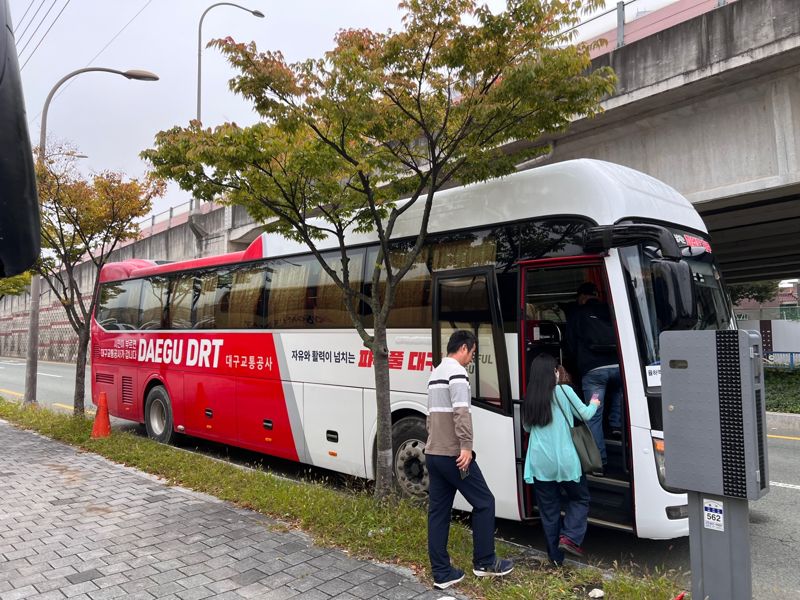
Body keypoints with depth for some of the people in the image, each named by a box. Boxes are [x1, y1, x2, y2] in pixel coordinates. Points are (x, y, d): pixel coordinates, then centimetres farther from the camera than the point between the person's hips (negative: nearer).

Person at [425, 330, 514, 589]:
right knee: (484, 502, 6)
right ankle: (484, 562, 16)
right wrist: (466, 446, -22)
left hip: (433, 453, 9)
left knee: (438, 512, 10)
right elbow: (461, 412, -23)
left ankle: (441, 573, 16)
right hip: (453, 454, -9)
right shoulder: (456, 371, -12)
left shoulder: (436, 372, 18)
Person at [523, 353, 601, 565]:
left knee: (549, 509, 14)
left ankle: (556, 556, 20)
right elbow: (585, 414, 5)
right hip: (565, 461, -3)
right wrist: (594, 404, 25)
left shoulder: (529, 399, 3)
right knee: (580, 498, 20)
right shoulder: (563, 391, -6)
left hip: (539, 464, 3)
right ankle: (569, 537, 4)